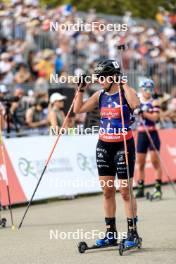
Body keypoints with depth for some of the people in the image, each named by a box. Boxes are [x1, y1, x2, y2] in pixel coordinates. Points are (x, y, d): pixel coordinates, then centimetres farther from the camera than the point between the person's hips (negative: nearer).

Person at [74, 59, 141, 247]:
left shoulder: (125, 92, -7)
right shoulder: (100, 95, 8)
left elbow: (135, 104, -30)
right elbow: (78, 109, 10)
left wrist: (123, 84, -24)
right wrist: (81, 90, 1)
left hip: (124, 145, -6)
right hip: (104, 146, 6)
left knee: (125, 191, -4)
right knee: (107, 190, 7)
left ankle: (132, 233, 3)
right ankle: (111, 234, 14)